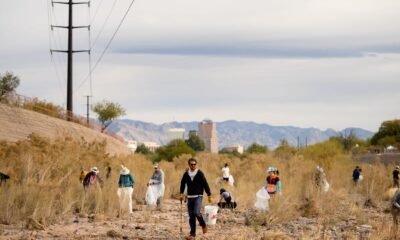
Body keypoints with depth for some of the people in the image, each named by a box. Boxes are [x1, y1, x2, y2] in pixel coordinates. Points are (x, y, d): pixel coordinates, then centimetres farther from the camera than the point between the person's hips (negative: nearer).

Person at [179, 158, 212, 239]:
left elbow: (205, 185, -5)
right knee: (191, 216, 3)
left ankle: (203, 225, 7)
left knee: (196, 212, -21)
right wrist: (181, 194, 14)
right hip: (189, 197, 4)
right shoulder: (186, 174, 3)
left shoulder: (200, 174, -7)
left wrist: (209, 196, -5)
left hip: (198, 196, -4)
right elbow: (182, 184, 19)